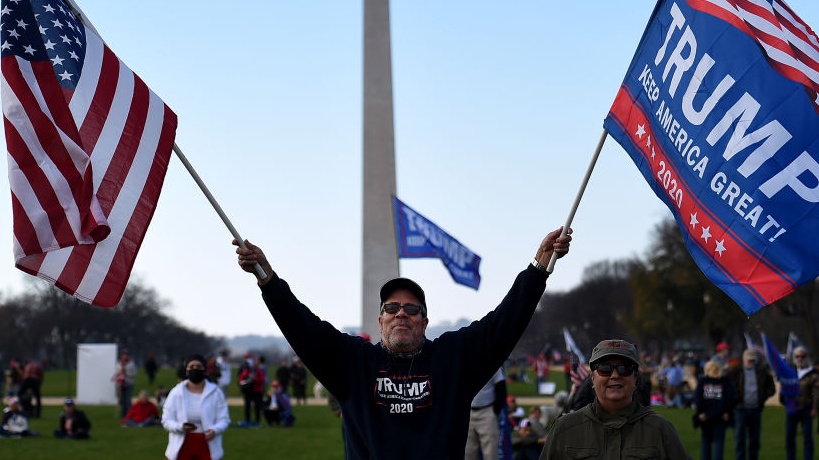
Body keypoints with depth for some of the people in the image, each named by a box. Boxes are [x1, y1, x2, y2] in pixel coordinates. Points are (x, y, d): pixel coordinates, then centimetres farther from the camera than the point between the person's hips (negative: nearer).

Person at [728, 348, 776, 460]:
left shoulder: (762, 371, 6)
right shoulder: (735, 371, -4)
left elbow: (771, 387, 18)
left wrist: (763, 397, 6)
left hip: (756, 409, 3)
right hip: (740, 409, -3)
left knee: (755, 440, 10)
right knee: (740, 439, -2)